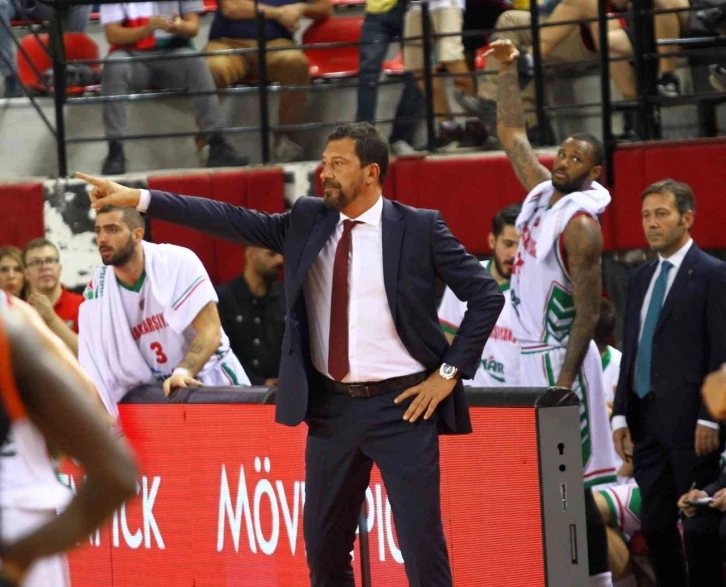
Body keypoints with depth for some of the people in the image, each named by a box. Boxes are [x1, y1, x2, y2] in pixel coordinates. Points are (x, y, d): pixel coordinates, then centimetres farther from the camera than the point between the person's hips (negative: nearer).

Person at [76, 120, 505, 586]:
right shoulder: (308, 221, 7)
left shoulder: (420, 228, -5)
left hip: (401, 406, -5)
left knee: (422, 544, -6)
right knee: (324, 547, 11)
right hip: (332, 407, 5)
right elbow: (231, 221, 3)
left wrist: (450, 373, -7)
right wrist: (139, 198, -3)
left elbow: (486, 295, -4)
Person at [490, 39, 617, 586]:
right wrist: (508, 70, 17)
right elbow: (513, 135, 23)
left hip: (558, 356, -9)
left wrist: (564, 382, -23)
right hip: (531, 354, 9)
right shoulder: (542, 191, 8)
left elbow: (588, 313, -19)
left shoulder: (581, 224, -16)